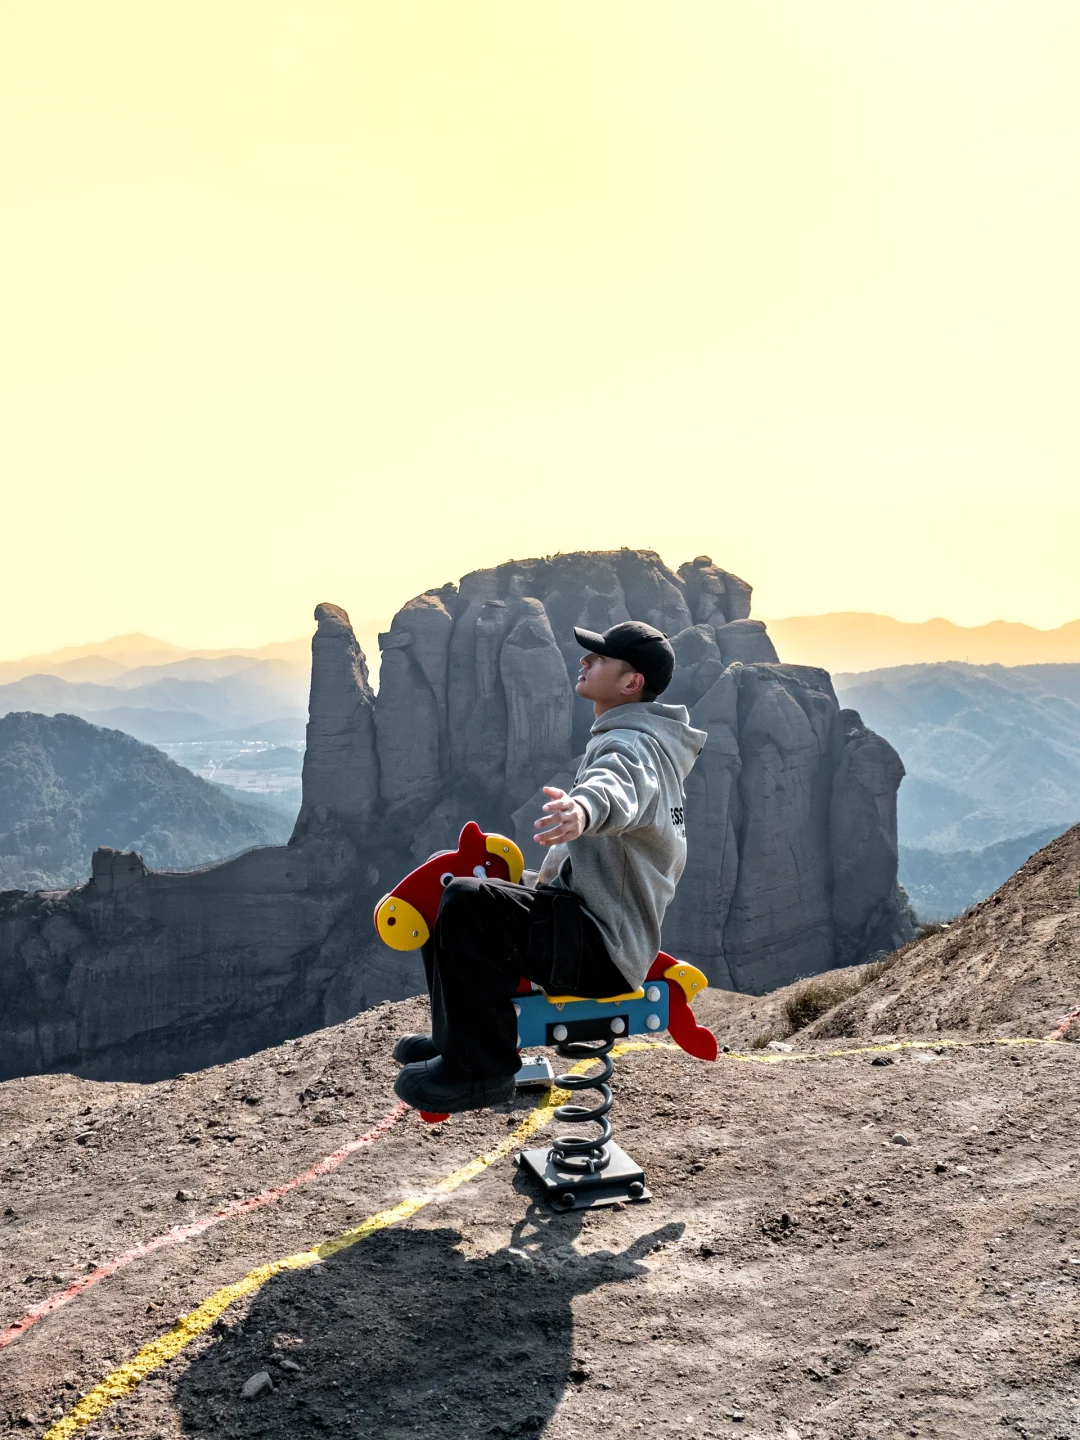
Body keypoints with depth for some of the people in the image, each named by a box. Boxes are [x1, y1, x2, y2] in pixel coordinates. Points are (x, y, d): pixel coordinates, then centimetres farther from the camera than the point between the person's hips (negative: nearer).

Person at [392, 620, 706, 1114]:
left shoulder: (632, 745, -15)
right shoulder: (620, 739, 20)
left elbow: (615, 788, -42)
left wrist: (581, 809, -63)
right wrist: (543, 880, 23)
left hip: (601, 948, -11)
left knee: (467, 903, -32)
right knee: (442, 899, 18)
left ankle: (480, 1068, -22)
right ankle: (453, 1037, 28)